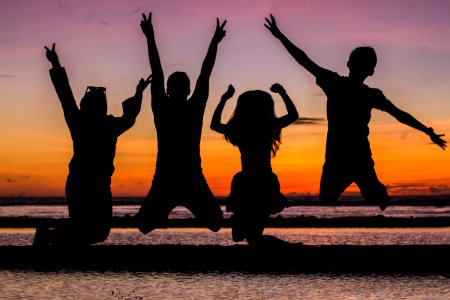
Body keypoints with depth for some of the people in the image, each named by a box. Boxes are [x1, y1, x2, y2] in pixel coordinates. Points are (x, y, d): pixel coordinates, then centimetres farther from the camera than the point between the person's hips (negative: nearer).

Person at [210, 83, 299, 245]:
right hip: (266, 184, 0)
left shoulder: (238, 129, -3)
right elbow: (293, 114, 11)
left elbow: (214, 124, 16)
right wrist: (283, 93, 17)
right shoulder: (269, 127, -5)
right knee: (255, 235, 10)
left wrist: (224, 99, 20)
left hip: (244, 186, 0)